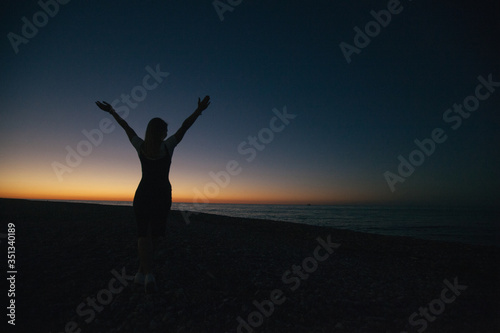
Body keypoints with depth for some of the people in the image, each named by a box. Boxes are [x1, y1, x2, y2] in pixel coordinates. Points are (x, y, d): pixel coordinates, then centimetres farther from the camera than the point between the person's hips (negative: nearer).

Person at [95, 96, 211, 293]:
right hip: (163, 195, -1)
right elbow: (184, 127, -9)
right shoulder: (167, 147, -8)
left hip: (143, 194, 2)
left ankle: (148, 274, -16)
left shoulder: (140, 146, -2)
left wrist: (111, 111, 22)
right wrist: (199, 110, -8)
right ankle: (141, 273, 17)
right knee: (153, 235, 10)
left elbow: (126, 127, 10)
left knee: (144, 235, 2)